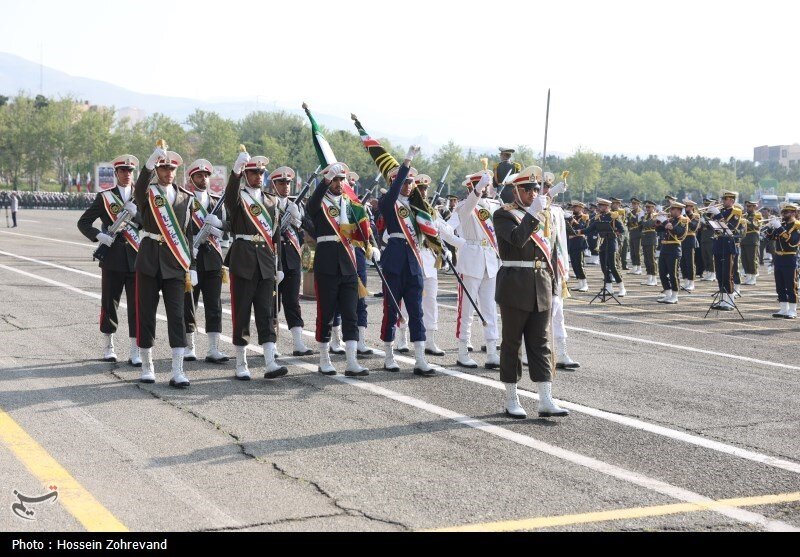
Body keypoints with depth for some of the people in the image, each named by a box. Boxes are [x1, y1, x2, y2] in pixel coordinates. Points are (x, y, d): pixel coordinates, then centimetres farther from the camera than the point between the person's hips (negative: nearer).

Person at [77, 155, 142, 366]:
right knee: (109, 303, 7)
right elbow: (83, 222, 4)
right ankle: (108, 348, 21)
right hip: (113, 259, 0)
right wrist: (99, 235, -12)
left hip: (136, 259, 0)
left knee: (137, 304, -2)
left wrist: (136, 213, -17)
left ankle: (135, 352, 1)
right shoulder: (105, 197, 5)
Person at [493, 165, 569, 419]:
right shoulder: (503, 215, -4)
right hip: (515, 288, -5)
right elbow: (517, 239, -23)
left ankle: (546, 401, 1)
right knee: (512, 343, 3)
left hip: (540, 289, 6)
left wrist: (552, 284, 15)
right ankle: (511, 400, 12)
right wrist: (532, 213, -24)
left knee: (541, 343, 3)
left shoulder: (541, 216, 15)